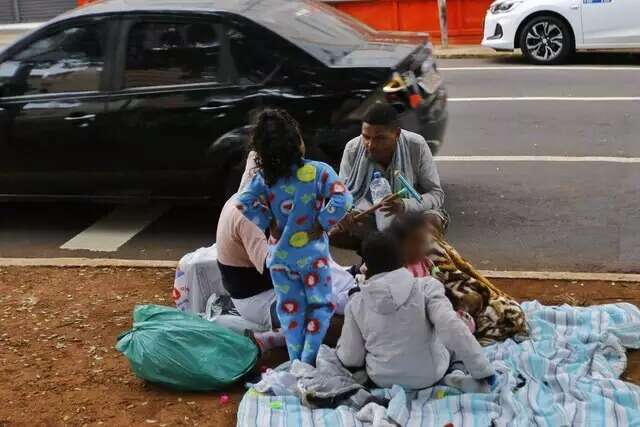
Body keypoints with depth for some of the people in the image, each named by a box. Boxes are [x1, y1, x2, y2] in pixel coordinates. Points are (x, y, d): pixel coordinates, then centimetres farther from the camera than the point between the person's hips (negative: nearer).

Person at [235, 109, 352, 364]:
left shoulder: (264, 178, -7)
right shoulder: (319, 172, -15)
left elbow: (243, 204, -14)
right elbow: (342, 200, -24)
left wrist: (268, 223, -5)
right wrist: (322, 224, -13)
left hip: (280, 256, 3)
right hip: (312, 254, -3)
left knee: (290, 309, 14)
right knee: (320, 305, 12)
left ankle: (295, 362, 19)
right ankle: (309, 360, 7)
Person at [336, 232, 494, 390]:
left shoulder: (356, 303, -13)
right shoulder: (426, 287, -19)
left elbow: (351, 358, -6)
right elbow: (453, 329, -28)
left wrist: (340, 346, 16)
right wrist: (483, 371, -19)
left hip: (382, 379, 1)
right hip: (430, 376, -1)